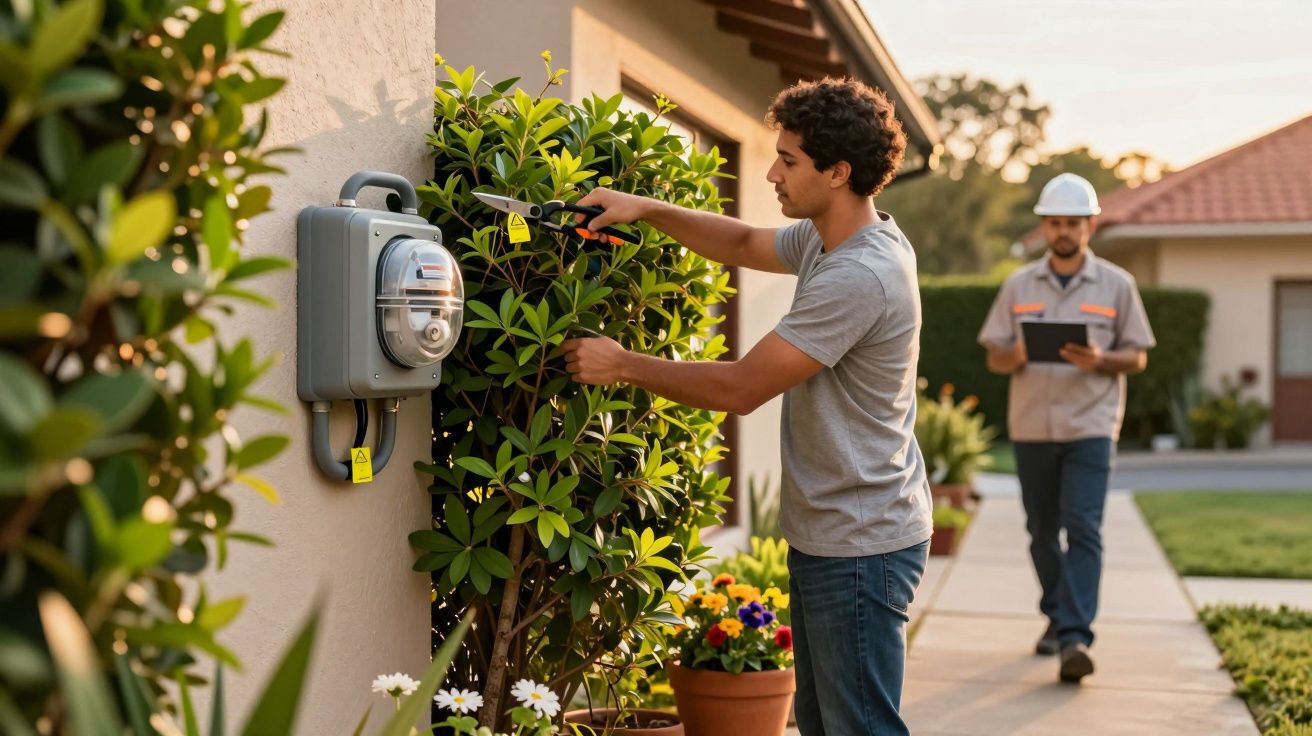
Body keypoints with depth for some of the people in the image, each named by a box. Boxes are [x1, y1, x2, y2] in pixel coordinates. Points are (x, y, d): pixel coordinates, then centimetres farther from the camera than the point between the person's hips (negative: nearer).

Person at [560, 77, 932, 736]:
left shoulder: (860, 276, -26)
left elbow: (741, 388, -23)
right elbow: (744, 245, 23)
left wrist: (623, 365, -11)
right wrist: (646, 209, 8)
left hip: (860, 545, -10)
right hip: (824, 533, 10)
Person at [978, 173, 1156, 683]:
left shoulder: (1116, 285, 4)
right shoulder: (1019, 285, 8)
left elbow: (1137, 356, 5)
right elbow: (994, 357, 8)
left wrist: (1099, 361, -16)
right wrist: (1016, 357, -16)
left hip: (1090, 426, -3)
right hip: (1030, 426, 3)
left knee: (1083, 529, -12)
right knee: (1042, 530, 11)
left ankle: (1075, 638, -17)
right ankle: (1057, 617, 28)